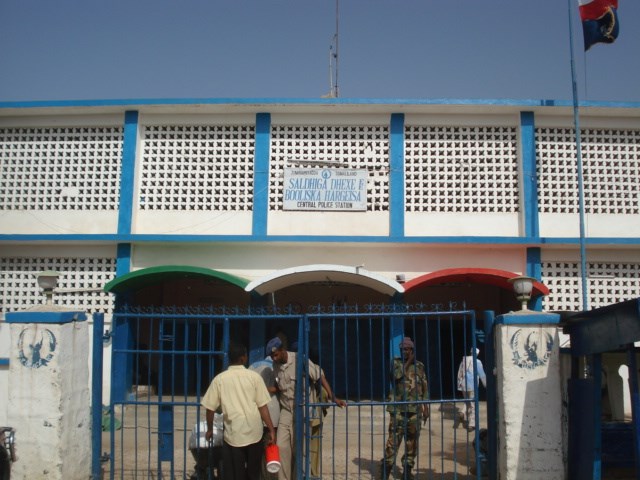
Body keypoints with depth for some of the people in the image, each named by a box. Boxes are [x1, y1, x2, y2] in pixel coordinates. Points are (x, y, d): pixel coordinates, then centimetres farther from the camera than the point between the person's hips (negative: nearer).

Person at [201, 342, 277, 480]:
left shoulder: (219, 379, -3)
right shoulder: (254, 376, -3)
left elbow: (210, 408, 0)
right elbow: (262, 406, -4)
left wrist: (210, 429, 15)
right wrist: (271, 430, 2)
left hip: (233, 434, -1)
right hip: (254, 433, 1)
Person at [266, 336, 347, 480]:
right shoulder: (276, 364, 2)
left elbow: (320, 377, -13)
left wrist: (333, 398, -18)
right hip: (286, 411, 5)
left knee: (297, 449, 2)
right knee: (282, 446, -2)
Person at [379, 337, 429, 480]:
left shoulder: (419, 366, 10)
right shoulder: (396, 362, 3)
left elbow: (425, 387, 13)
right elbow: (397, 375, -18)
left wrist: (426, 407, 8)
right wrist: (408, 362, -10)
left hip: (415, 409, 3)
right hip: (398, 409, -3)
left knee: (412, 441, 6)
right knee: (393, 440, -7)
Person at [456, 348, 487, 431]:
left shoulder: (463, 361, 9)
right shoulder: (477, 362, -6)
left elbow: (459, 374, 12)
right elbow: (482, 375, -4)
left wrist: (459, 385, 19)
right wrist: (486, 384, 9)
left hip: (463, 386, 5)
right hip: (472, 386, -5)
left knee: (467, 403, 20)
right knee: (473, 405, 3)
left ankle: (462, 414, -5)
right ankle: (471, 425, 3)